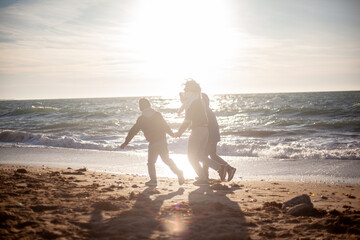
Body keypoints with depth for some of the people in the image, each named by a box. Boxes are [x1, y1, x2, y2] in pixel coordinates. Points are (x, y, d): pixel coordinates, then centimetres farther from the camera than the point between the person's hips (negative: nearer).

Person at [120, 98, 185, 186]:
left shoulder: (141, 119, -6)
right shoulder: (157, 115, 1)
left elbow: (133, 131, -2)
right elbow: (166, 126, 6)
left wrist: (125, 143, 5)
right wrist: (172, 134, 23)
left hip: (153, 144, -4)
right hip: (163, 141, 4)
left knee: (151, 162, 11)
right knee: (166, 159, 18)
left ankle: (153, 180, 12)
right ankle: (178, 172, 8)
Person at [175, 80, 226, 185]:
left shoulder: (193, 102, -13)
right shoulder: (200, 101, 16)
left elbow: (187, 119, -16)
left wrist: (179, 132, -8)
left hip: (198, 130, -9)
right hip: (205, 129, 9)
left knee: (192, 156, 0)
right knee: (200, 156, 14)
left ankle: (203, 178, -1)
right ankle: (220, 167, 2)